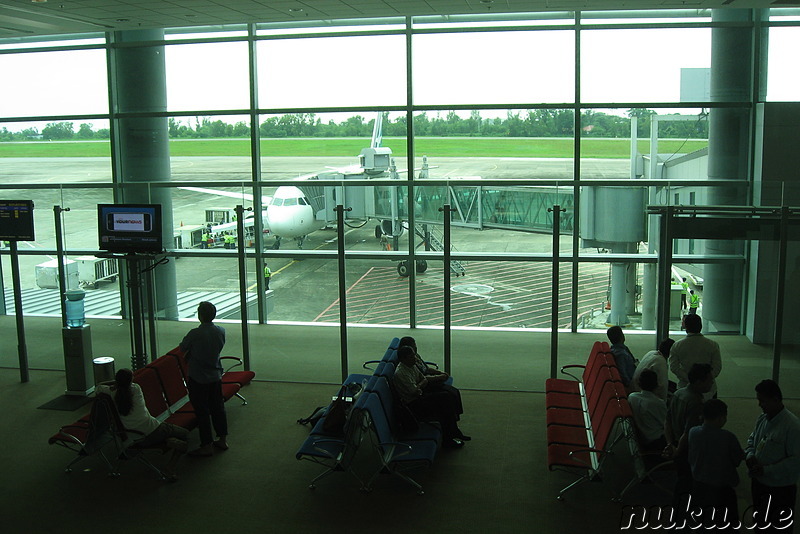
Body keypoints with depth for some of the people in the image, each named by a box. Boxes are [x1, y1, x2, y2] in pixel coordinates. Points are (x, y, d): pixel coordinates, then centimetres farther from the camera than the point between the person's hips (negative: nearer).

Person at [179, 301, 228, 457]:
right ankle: (223, 439, 26)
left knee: (202, 411, 3)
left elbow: (182, 348, -8)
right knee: (218, 407, 17)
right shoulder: (221, 331, -4)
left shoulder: (195, 334, -22)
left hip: (198, 378, -6)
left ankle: (207, 446, 9)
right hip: (216, 376, 6)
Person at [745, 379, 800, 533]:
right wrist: (750, 455, -4)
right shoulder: (762, 419, -1)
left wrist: (766, 470, -25)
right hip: (758, 483, 7)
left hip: (780, 490, -7)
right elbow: (752, 439, 16)